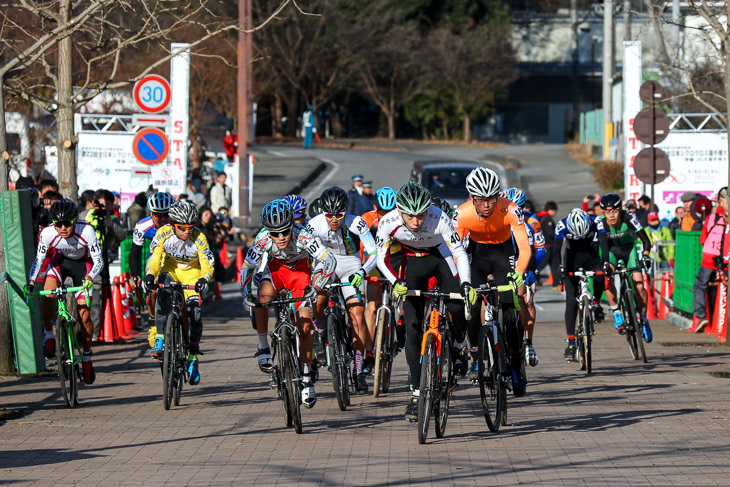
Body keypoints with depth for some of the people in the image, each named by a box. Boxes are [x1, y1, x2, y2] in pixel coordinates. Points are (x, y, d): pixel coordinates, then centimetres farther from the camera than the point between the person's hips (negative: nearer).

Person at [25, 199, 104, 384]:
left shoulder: (86, 231, -33)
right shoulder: (48, 233, -29)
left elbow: (98, 261, -26)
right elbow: (39, 259, -17)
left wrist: (89, 279, -44)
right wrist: (31, 282, -31)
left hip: (82, 264, -1)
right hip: (60, 260, 1)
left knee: (84, 314, -7)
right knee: (47, 297, -28)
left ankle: (87, 358, 11)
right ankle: (48, 335, -3)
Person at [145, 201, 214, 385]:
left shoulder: (198, 237, -28)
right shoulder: (164, 233, -25)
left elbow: (207, 264, -31)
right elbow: (155, 257, -26)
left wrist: (203, 280, -51)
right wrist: (150, 275, -46)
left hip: (192, 272, 0)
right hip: (171, 268, 0)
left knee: (194, 313, -14)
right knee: (164, 294, -33)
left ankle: (193, 359, 1)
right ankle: (160, 339, -27)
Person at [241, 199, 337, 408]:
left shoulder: (303, 237, -37)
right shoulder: (262, 240, -31)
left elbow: (329, 261, -39)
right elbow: (247, 268, -18)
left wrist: (315, 287, -50)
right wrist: (247, 296, -30)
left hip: (300, 271, -1)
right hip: (276, 268, 1)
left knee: (305, 326, -8)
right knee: (262, 298, -31)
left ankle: (307, 377, 6)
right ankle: (263, 348, -11)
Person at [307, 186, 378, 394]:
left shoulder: (356, 223, -24)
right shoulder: (315, 224, -20)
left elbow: (373, 253, -23)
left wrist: (361, 272, -40)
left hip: (350, 267, -1)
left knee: (357, 315, -15)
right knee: (318, 296, -27)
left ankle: (359, 369, -8)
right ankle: (320, 333, 5)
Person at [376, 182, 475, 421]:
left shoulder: (439, 219, -33)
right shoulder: (388, 222, -27)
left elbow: (460, 252, -27)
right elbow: (381, 259, -15)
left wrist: (466, 284, -41)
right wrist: (396, 283, -32)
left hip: (441, 257, -1)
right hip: (413, 262, 1)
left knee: (457, 306, -27)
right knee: (412, 329, -8)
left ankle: (459, 346, 5)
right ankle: (416, 393, -2)